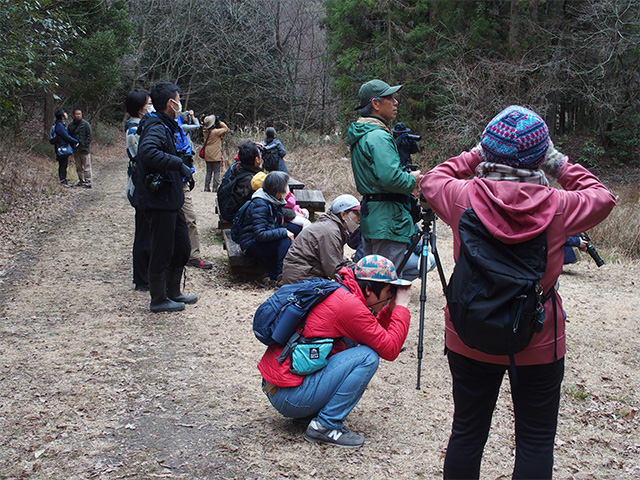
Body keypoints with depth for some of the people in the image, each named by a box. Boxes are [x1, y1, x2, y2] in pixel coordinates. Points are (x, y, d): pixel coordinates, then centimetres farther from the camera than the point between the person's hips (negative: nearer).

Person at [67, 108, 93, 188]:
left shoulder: (85, 124, -5)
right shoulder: (71, 125, 9)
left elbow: (89, 135, -5)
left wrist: (86, 145, -12)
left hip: (84, 149, -5)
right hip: (75, 149, 6)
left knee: (86, 166, -4)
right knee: (78, 167, 12)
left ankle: (88, 182, -1)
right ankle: (81, 181, 22)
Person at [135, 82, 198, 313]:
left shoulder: (166, 126, 16)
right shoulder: (156, 127, -17)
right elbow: (148, 152, -36)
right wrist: (179, 164, -31)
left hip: (171, 200, 10)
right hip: (160, 201, -10)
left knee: (182, 248, 18)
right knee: (162, 251, 1)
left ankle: (173, 292, 32)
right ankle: (159, 300, 13)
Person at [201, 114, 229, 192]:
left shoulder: (205, 132, 1)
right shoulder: (216, 132, -17)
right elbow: (226, 128, -8)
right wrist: (220, 122, -2)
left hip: (207, 156, 6)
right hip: (216, 156, -6)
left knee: (208, 172, 14)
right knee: (216, 172, 1)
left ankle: (206, 187, 11)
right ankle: (215, 188, -2)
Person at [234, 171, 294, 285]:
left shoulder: (274, 202, 7)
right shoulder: (260, 204, -21)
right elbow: (260, 234, -28)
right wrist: (284, 232, -26)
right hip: (251, 245, -9)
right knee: (285, 240, -27)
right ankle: (274, 277, -18)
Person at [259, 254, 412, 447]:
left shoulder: (337, 294, 11)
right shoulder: (350, 305, -17)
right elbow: (390, 350, -15)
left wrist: (391, 308, 10)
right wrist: (402, 307, -5)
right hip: (289, 397, -10)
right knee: (367, 357, -14)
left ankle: (310, 411, 16)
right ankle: (325, 426, -8)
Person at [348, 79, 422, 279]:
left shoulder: (360, 135, 16)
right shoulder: (378, 137, -17)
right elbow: (390, 177, -28)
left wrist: (407, 185, 12)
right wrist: (412, 180, -8)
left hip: (369, 216, 10)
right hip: (388, 219, -10)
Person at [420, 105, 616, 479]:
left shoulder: (464, 197, -13)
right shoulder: (558, 207, -15)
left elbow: (433, 180, 10)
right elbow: (602, 197, 6)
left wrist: (475, 156, 11)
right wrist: (561, 166, 7)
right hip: (539, 344, -1)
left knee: (468, 431, 16)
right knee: (536, 441, 12)